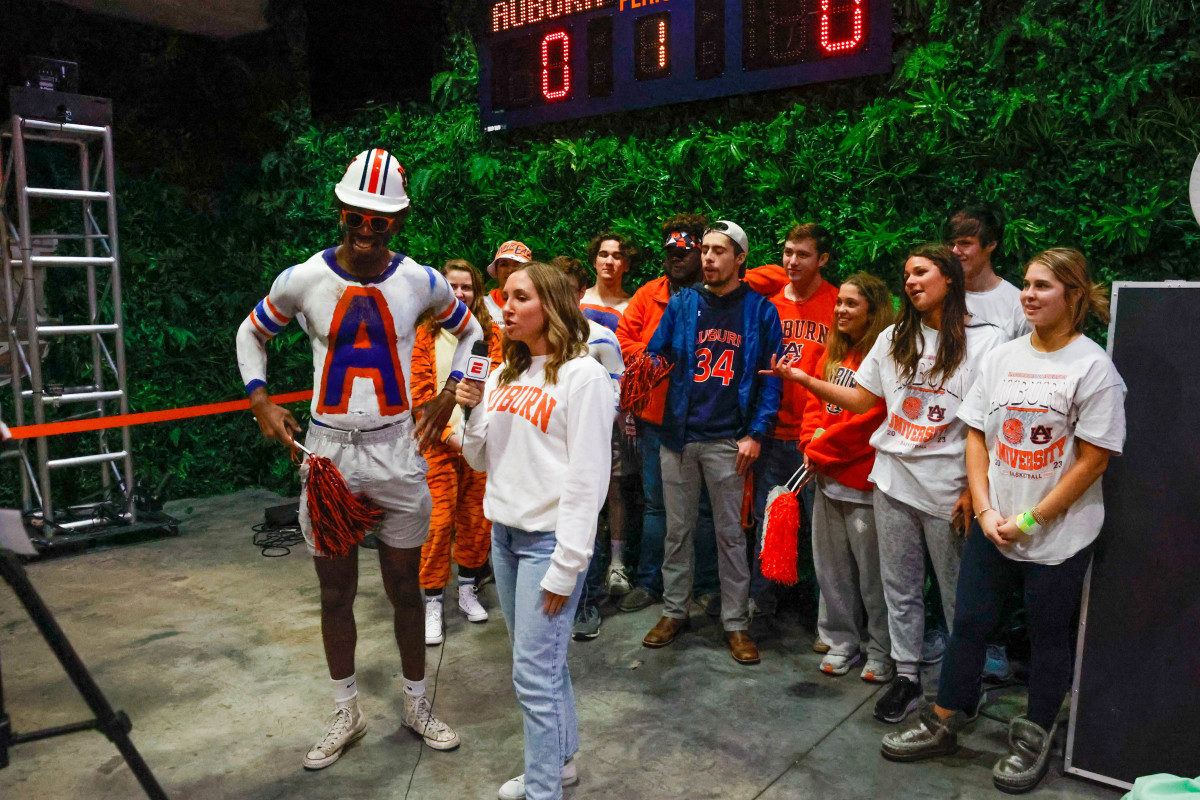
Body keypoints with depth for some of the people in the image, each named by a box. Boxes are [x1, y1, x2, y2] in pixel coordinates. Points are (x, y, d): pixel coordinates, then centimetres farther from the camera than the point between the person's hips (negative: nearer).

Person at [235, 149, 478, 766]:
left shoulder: (422, 282, -3)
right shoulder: (302, 280, -4)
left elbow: (469, 332, 13)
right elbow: (251, 334, 13)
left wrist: (449, 395, 4)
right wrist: (260, 401, 2)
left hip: (397, 449, 0)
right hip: (327, 451, 1)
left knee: (404, 587, 11)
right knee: (335, 591, 12)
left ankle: (416, 703, 30)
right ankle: (346, 712, 31)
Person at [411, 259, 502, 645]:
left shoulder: (489, 331, 7)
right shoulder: (426, 334, 2)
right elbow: (419, 391, -2)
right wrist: (446, 433, -10)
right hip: (440, 441, -2)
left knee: (476, 516, 8)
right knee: (439, 519, -4)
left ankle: (468, 589, 26)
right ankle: (433, 602, 9)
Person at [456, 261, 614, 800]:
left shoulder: (582, 374, -12)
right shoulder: (504, 374, 10)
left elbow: (587, 477, -15)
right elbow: (483, 461, 14)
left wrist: (565, 567, -15)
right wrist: (474, 411, -5)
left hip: (549, 538, -7)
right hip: (503, 532, 7)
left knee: (534, 673, -2)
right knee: (541, 657, 18)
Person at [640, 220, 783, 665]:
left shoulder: (760, 310, 2)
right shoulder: (682, 304, 8)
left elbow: (771, 377, 0)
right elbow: (656, 356, 10)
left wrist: (755, 433, -7)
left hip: (728, 440, -2)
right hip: (679, 434, 3)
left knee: (731, 533, 6)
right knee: (677, 529, 12)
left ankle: (735, 622, 18)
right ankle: (674, 611, 26)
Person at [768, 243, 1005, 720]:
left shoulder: (984, 340, -5)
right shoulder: (894, 339, 11)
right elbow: (861, 399, 11)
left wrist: (974, 489, -12)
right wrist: (804, 379, 1)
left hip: (949, 490, -4)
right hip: (893, 483, 5)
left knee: (960, 594, 8)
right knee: (900, 590, 13)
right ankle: (906, 677, 26)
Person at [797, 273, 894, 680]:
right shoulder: (833, 353, 13)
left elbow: (871, 418, -18)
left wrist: (822, 448, -11)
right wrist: (812, 440, -5)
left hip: (865, 479, -7)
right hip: (827, 476, 8)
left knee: (872, 570, 4)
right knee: (832, 566, 15)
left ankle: (882, 651, 20)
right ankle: (842, 641, 29)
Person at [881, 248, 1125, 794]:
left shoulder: (1093, 367, -9)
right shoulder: (1001, 357, 5)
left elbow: (1093, 460, -12)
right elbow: (976, 436, 6)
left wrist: (1030, 521, -12)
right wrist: (985, 510, -5)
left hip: (1059, 534, -4)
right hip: (993, 527, 4)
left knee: (1048, 635, 11)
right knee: (969, 622, 9)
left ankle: (1033, 741, 29)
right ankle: (942, 725, 25)